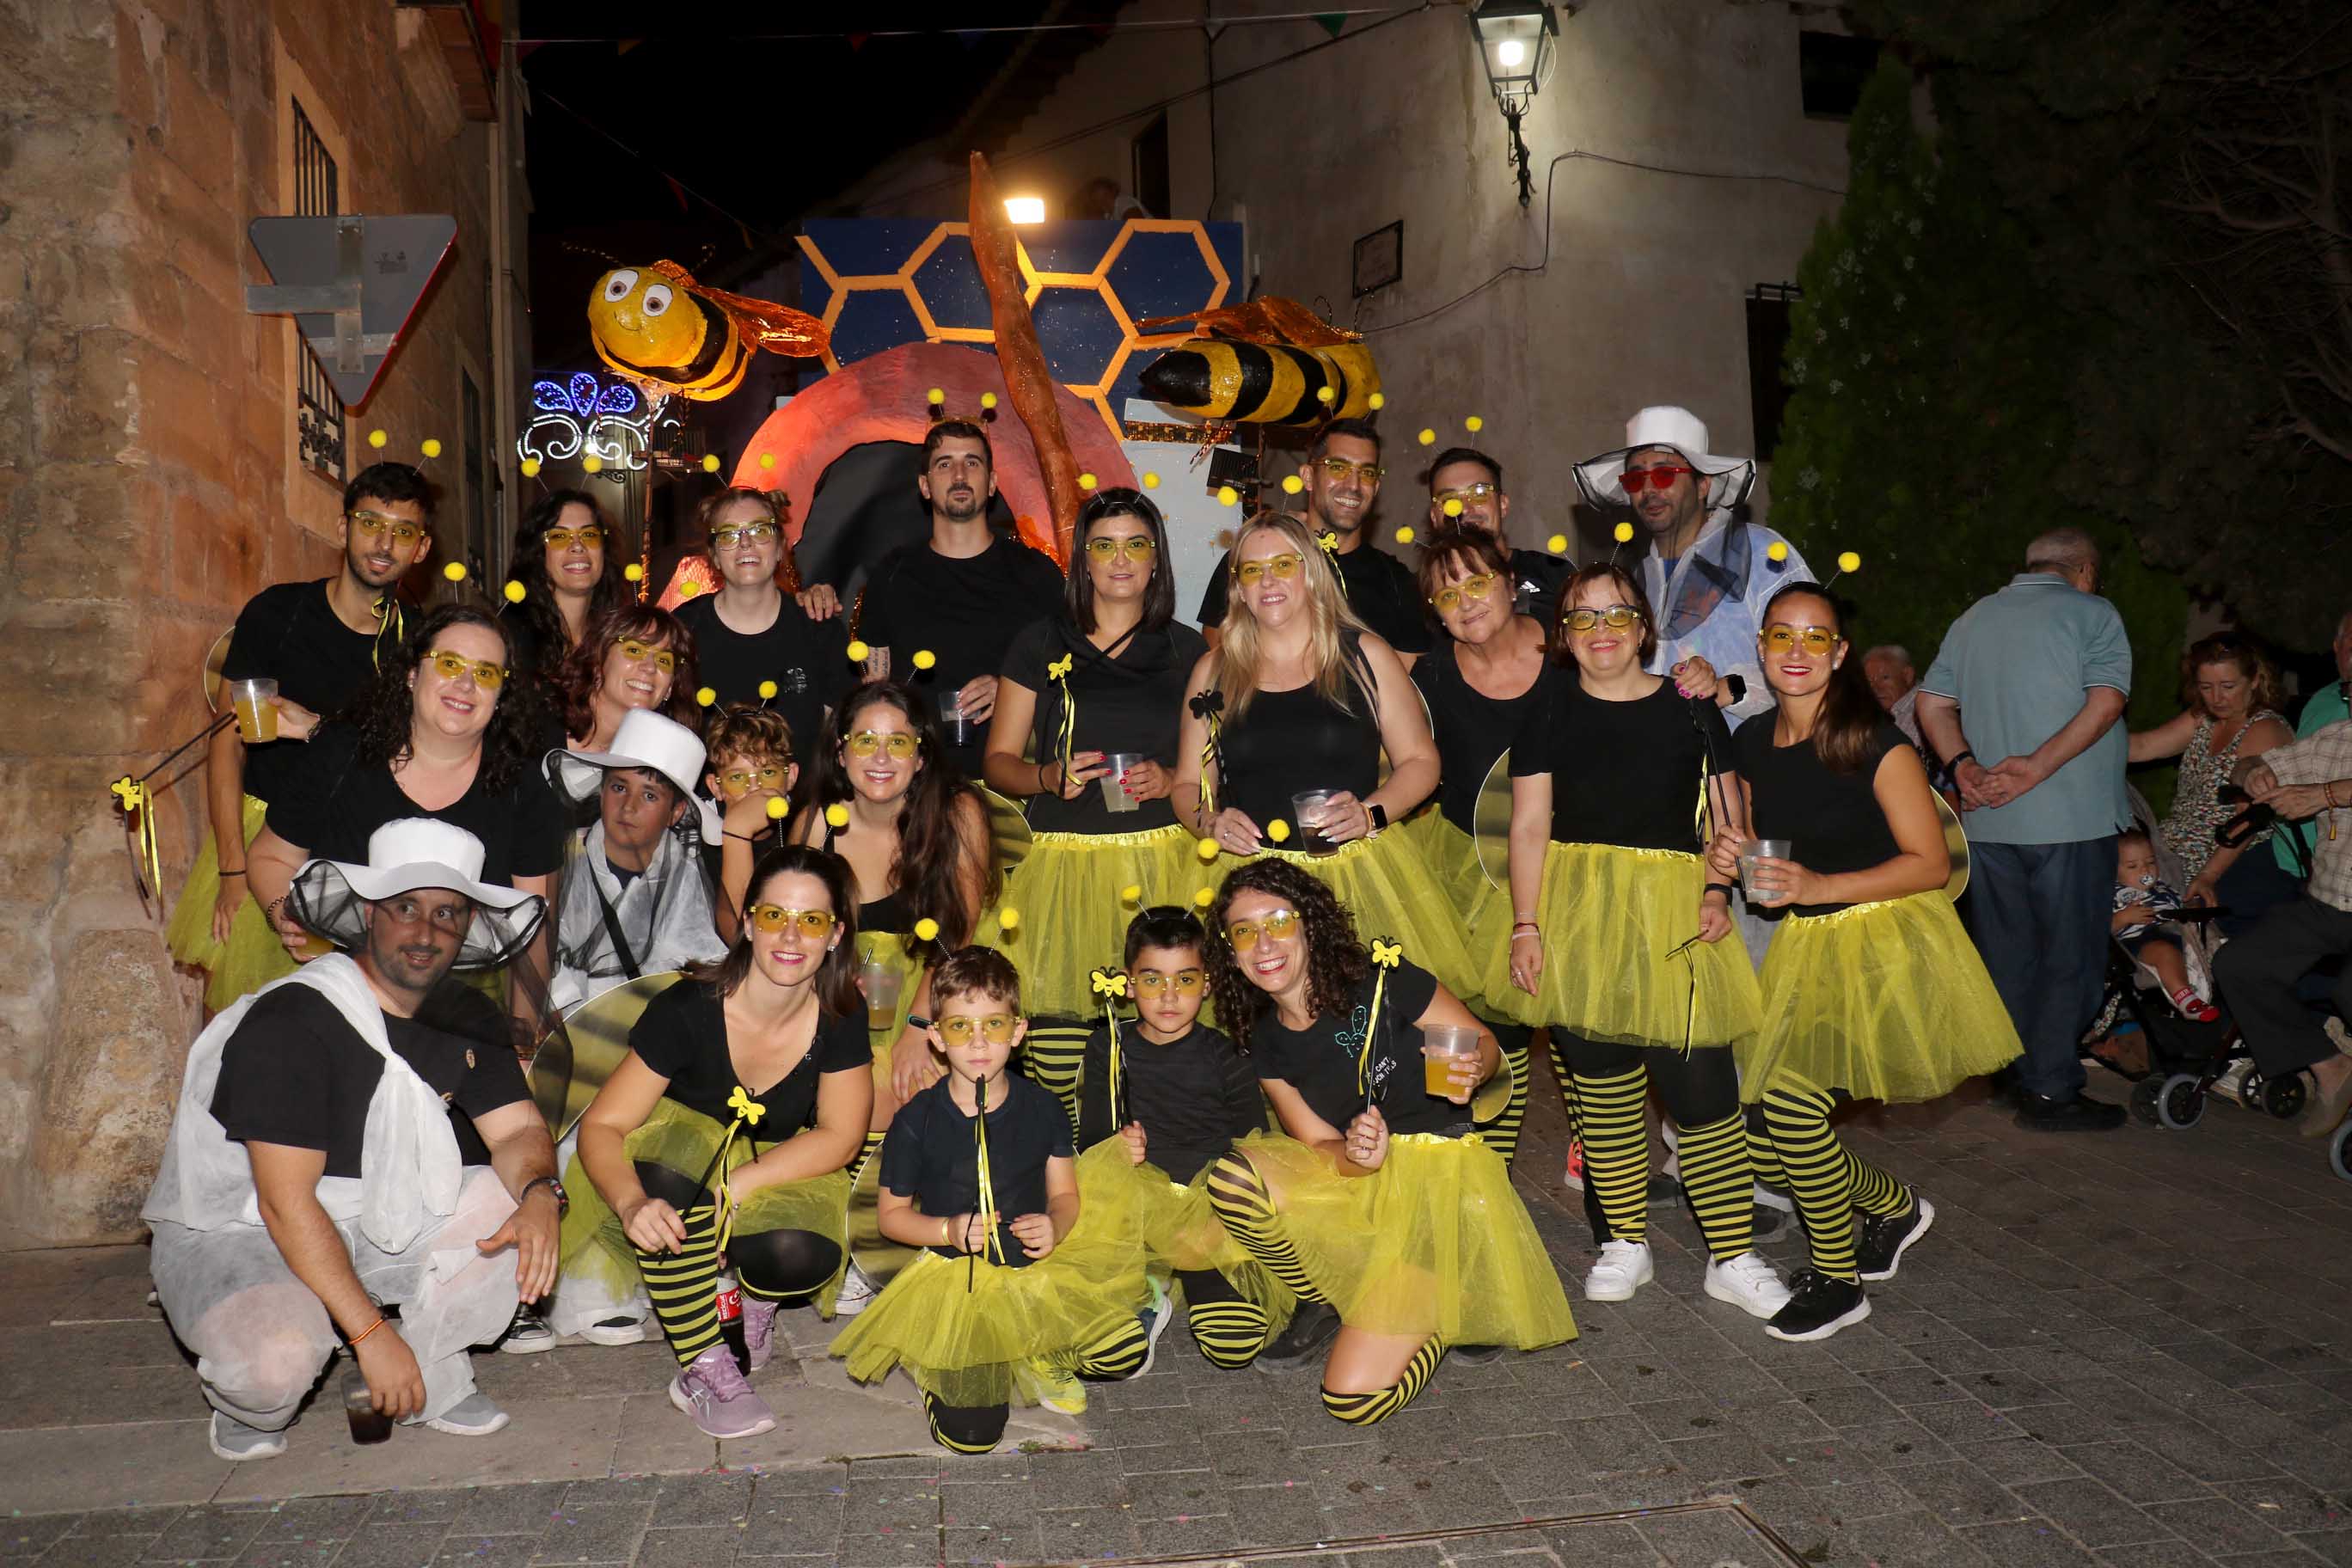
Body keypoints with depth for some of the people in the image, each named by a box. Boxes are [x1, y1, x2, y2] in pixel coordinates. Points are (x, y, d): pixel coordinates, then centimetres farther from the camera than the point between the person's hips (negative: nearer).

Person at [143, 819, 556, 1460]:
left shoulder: (465, 1020, -1)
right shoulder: (290, 1022, -24)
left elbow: (518, 1130, -3)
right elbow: (285, 1202, -27)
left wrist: (539, 1193, -29)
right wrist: (371, 1333, -30)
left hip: (377, 1224, 7)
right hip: (236, 1234, -6)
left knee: (520, 1205, -14)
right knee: (277, 1359, -36)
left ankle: (430, 1380, 0)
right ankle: (248, 1404, 1)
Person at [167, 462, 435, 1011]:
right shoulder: (277, 612, -4)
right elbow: (228, 739, -4)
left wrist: (318, 730, -15)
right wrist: (233, 868, -9)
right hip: (261, 834, -1)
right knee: (239, 1013, -1)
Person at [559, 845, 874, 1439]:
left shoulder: (842, 1016, -15)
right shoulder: (688, 1008, -23)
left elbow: (839, 1137, -13)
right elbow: (602, 1126, -23)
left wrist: (734, 1186, -27)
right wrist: (633, 1204, -44)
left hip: (780, 1174, 1)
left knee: (802, 1255, -33)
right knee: (680, 1148, -38)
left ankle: (756, 1301, 8)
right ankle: (703, 1370, -25)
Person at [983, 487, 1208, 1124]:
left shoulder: (1187, 650, 13)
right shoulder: (1040, 645, 12)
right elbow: (999, 759, 12)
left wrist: (1172, 779, -6)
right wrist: (1047, 777, -8)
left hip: (1163, 860, 0)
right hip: (1065, 860, 0)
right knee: (1053, 1020, -11)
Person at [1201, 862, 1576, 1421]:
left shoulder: (1381, 981, -13)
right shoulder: (1265, 1044, 1)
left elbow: (1487, 1046, -4)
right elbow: (1319, 1143, 0)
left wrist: (1472, 1071, -28)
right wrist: (1355, 1157, -24)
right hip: (1354, 1184, 5)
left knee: (1355, 1399, -17)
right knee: (1232, 1176, -26)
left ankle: (1446, 1303, 12)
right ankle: (1328, 1304, 0)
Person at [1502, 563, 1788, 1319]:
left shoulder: (1690, 707, 7)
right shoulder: (1549, 713, 7)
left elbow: (1725, 814, 10)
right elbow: (1529, 825, 3)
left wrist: (1718, 891, -5)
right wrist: (1527, 925, -4)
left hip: (1673, 911, -1)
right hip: (1576, 909, 1)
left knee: (1701, 1079, -5)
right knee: (1600, 1078, 4)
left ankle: (1733, 1258, 9)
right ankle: (1627, 1243, 20)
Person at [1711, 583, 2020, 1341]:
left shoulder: (1876, 745, -14)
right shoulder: (1751, 742, 4)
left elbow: (1931, 863, -14)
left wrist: (1818, 886, -22)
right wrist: (1728, 858, -5)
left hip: (1885, 944, -6)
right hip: (1804, 946, 7)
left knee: (1791, 1095, -21)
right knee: (1767, 1146, 3)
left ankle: (1837, 1282, 3)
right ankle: (1892, 1205, 34)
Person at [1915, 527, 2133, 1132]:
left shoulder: (1972, 618, 15)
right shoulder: (2092, 612, -2)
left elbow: (1932, 706, 9)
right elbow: (2105, 703, -15)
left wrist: (1964, 764, -3)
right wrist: (2036, 767, -19)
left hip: (1987, 818, 6)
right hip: (2072, 817, -5)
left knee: (2007, 952, 13)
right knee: (2069, 955, 2)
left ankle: (2013, 1078, 21)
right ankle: (2050, 1091, 5)